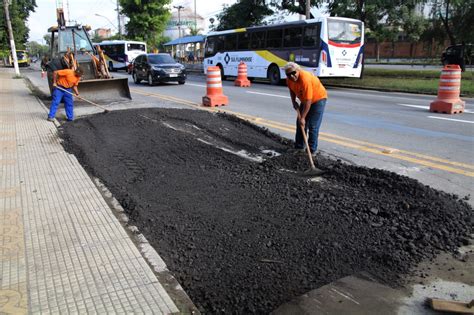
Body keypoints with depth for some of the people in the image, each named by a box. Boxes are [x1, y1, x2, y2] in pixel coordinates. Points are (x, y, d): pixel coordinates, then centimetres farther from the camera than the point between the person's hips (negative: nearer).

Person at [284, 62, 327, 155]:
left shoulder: (305, 79, -37)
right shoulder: (289, 79, -13)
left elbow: (308, 101, -35)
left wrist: (303, 118, -31)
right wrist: (293, 101, -2)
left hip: (318, 99, -8)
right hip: (305, 100, 8)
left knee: (313, 126, -11)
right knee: (299, 123, 9)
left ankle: (312, 151, -3)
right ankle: (299, 147, 21)